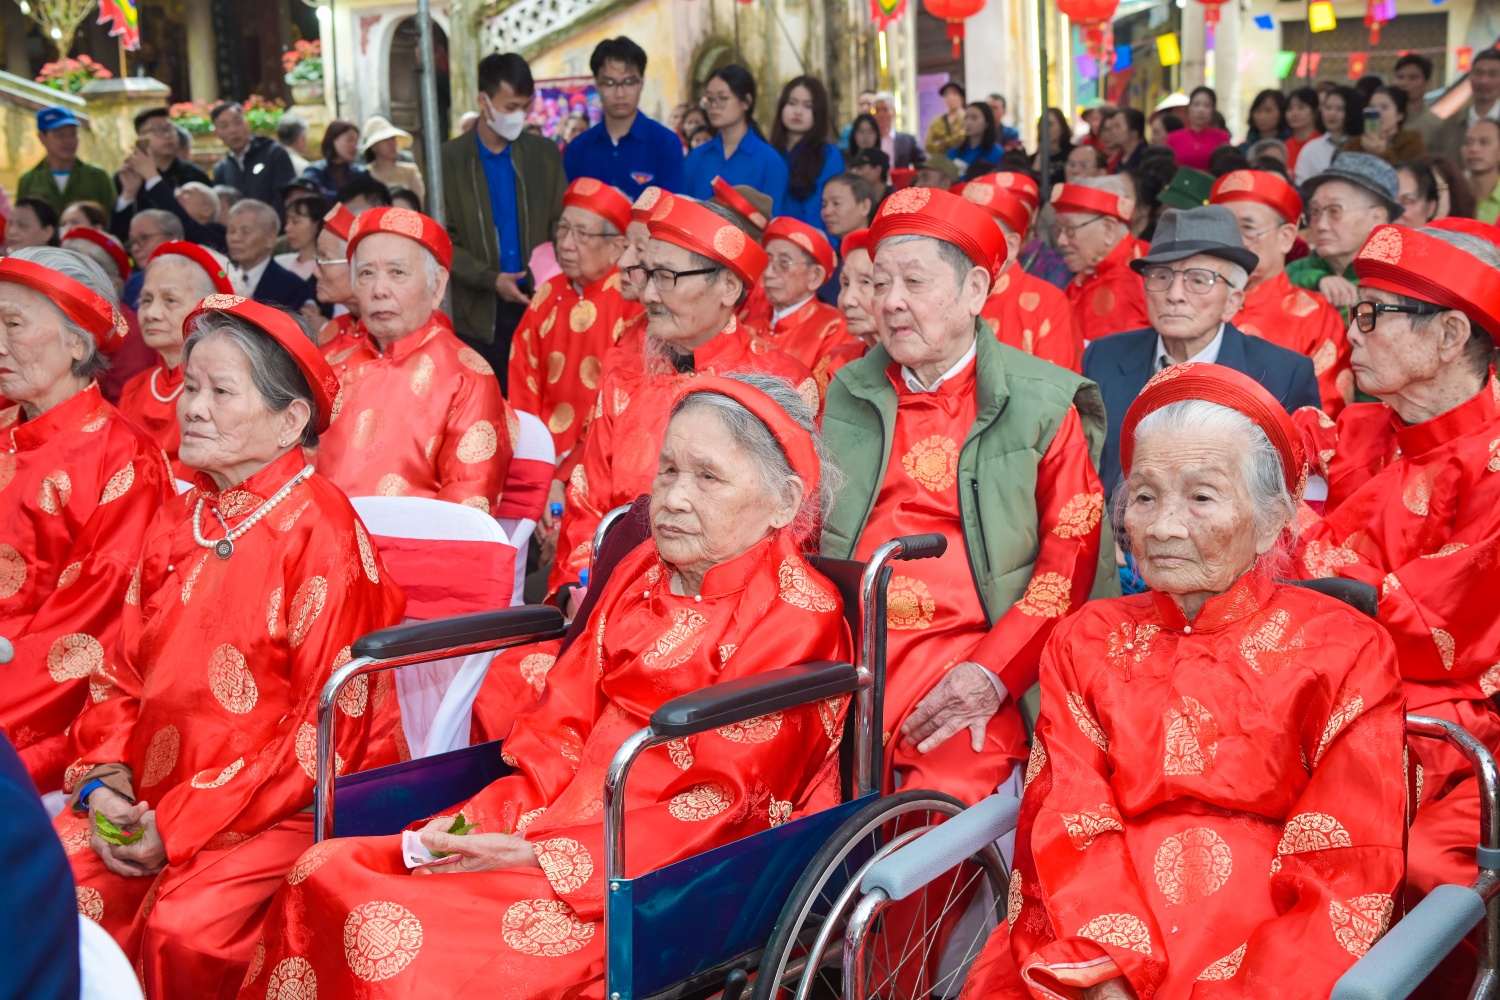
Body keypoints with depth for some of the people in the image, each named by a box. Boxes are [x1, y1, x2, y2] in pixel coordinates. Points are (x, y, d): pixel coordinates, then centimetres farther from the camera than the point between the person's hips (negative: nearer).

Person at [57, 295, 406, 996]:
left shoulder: (322, 531, -11)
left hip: (284, 807, -6)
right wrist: (105, 779, -4)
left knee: (183, 929, -28)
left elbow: (330, 726, -13)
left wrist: (182, 826, -14)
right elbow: (121, 676, 16)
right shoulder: (177, 522, 10)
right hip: (150, 799, 6)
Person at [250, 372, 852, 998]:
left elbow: (719, 807, -14)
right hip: (560, 821, 7)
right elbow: (564, 728, 12)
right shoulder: (642, 571, 14)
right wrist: (481, 822, -7)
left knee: (394, 941, -24)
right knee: (324, 874, -10)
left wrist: (540, 855, -19)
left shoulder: (795, 614, -9)